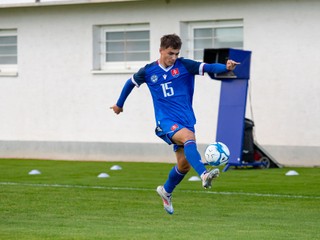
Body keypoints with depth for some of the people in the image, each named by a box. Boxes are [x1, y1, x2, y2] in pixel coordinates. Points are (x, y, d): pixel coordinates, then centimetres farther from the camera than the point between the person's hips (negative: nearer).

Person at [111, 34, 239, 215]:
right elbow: (131, 83, 20)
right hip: (166, 121, -3)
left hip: (186, 120, 3)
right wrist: (119, 104, 32)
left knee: (184, 164, 5)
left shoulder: (184, 65, -3)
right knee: (189, 137, -34)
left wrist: (226, 67, -38)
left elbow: (208, 67, -18)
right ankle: (204, 175, -54)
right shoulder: (148, 71, 1)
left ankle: (166, 191, 34)